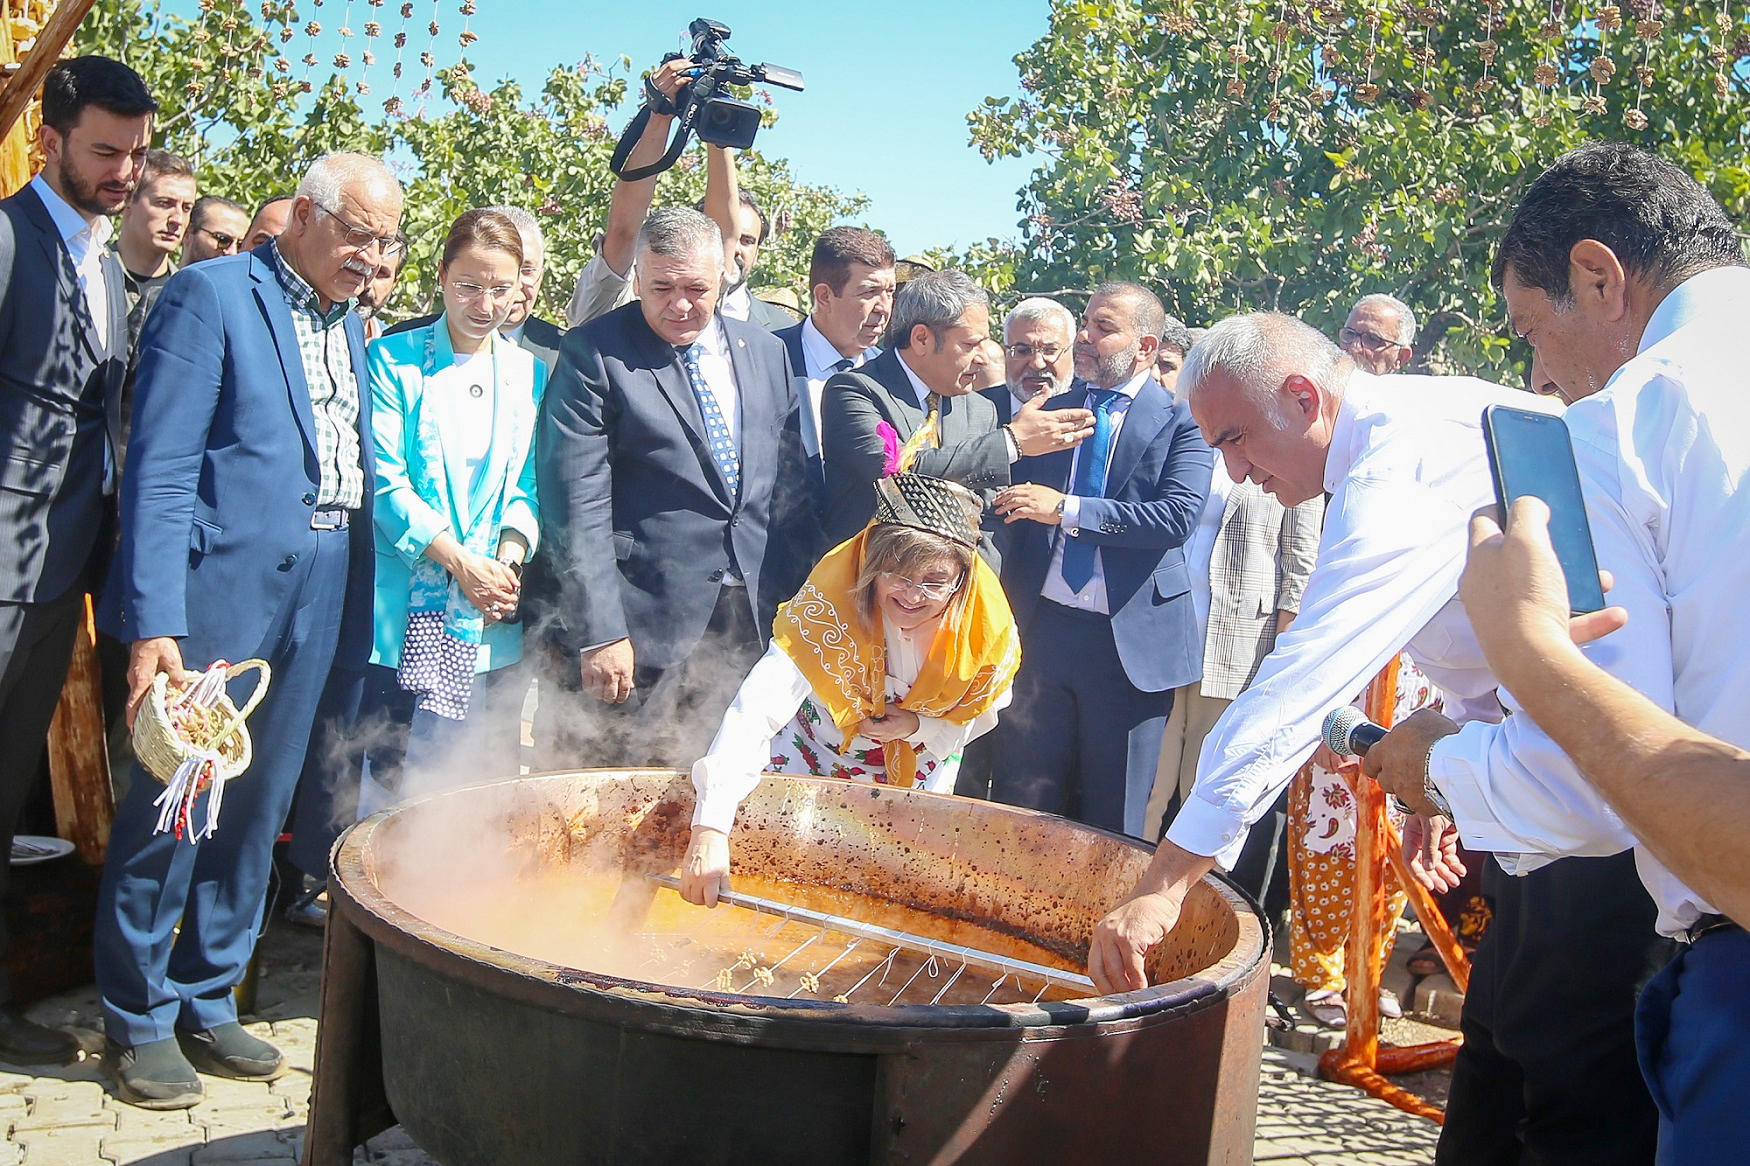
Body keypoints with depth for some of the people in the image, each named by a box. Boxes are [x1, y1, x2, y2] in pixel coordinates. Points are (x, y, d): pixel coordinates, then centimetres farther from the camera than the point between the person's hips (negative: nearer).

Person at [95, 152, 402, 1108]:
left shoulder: (349, 326, 16)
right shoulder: (210, 294, -6)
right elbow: (159, 471, -13)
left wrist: (357, 605, 5)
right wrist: (153, 623, -20)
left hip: (316, 603, 7)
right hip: (218, 593, -7)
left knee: (255, 813, 13)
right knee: (171, 809, 3)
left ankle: (206, 1004, 26)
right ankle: (138, 1022, 18)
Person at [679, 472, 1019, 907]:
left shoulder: (989, 625, -29)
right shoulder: (830, 596, -39)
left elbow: (977, 715, -8)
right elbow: (757, 708, -48)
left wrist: (919, 727, -30)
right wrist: (711, 827, -59)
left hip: (920, 760, 2)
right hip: (821, 738, -1)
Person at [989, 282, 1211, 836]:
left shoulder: (1183, 421, -1)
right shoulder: (1050, 411, 12)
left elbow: (1177, 517, -16)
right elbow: (1012, 498, 17)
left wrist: (1066, 510, -17)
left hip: (1132, 641, -3)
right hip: (1038, 629, 3)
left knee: (1111, 826, 8)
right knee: (1019, 808, 8)